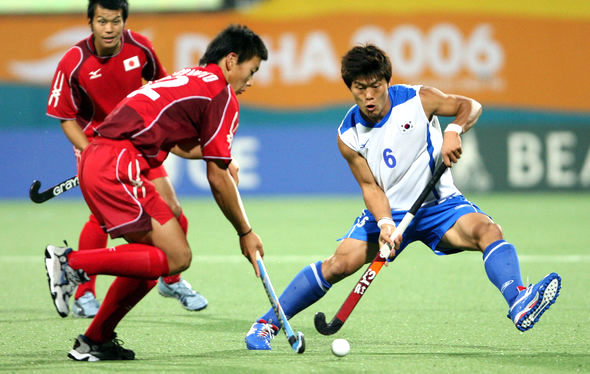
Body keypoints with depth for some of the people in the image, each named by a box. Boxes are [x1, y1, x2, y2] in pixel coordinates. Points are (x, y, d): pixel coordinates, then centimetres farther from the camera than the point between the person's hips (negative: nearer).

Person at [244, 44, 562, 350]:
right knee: (339, 264, -17)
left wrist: (454, 131, -27)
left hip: (438, 205, 0)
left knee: (488, 231, -30)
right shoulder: (348, 136, -8)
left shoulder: (417, 100, -12)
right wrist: (385, 224, -25)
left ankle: (518, 301, -50)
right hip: (389, 211, 0)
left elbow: (470, 106, -5)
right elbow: (371, 186, -7)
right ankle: (267, 323, -3)